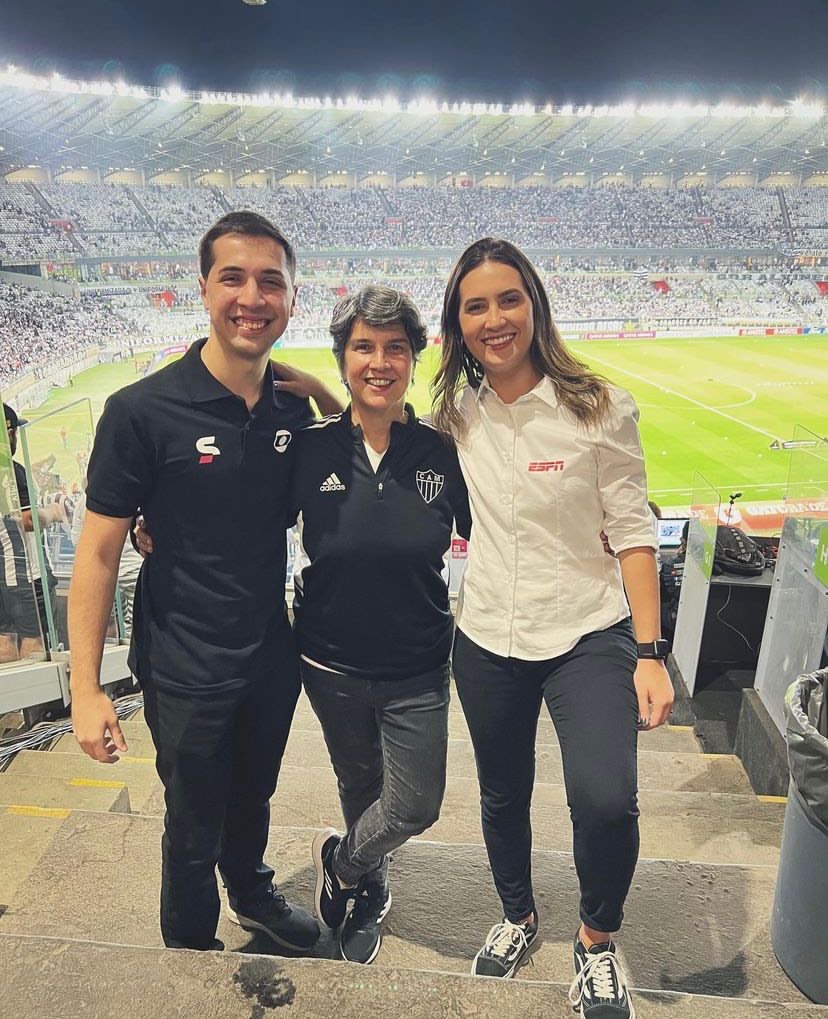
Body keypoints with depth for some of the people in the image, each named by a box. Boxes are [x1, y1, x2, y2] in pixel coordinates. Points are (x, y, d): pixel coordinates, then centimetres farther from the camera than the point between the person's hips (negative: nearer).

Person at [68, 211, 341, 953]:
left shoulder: (295, 406, -4)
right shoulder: (143, 410, -19)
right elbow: (98, 553, -15)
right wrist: (86, 687, -16)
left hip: (274, 654, 5)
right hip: (187, 669, -4)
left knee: (252, 798, 28)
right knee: (195, 828, 17)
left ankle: (252, 893, 58)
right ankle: (191, 949, 46)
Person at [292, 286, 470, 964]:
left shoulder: (442, 451, -11)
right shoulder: (311, 449, -11)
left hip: (417, 667, 0)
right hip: (333, 664, 1)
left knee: (415, 806, 8)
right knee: (359, 787, 22)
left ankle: (341, 863, 41)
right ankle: (369, 891, 52)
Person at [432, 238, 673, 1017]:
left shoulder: (599, 409, -9)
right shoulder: (457, 412, 1)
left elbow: (632, 533, -8)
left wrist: (649, 653, -12)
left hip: (588, 635, -3)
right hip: (486, 638, 4)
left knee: (605, 801, -20)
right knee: (502, 796, 17)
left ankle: (596, 939, 14)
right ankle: (517, 917, 48)